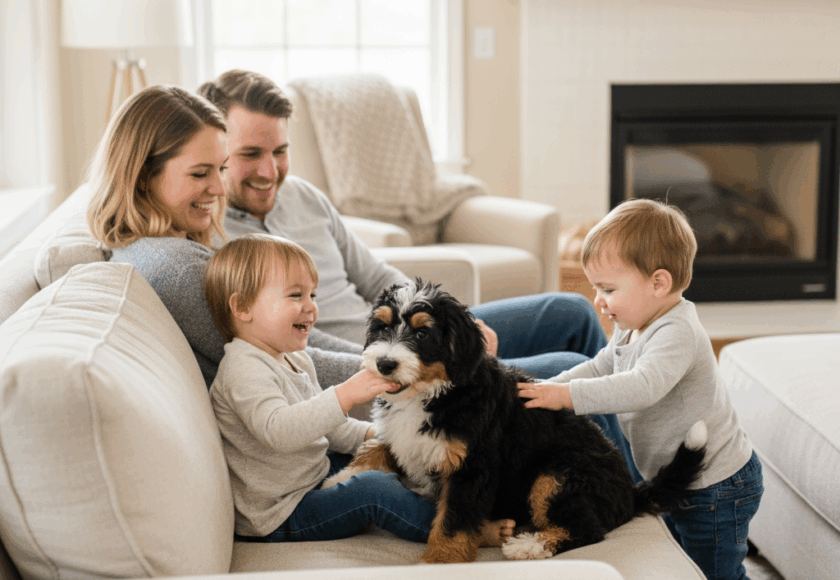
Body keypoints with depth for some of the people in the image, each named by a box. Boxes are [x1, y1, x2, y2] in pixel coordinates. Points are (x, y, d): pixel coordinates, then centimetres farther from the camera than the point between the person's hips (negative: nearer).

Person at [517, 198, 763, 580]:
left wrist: (566, 395, -41)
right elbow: (600, 369, 15)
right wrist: (545, 389, 1)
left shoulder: (677, 333, -28)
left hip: (714, 489, -10)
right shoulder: (632, 328, 4)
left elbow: (643, 387, -42)